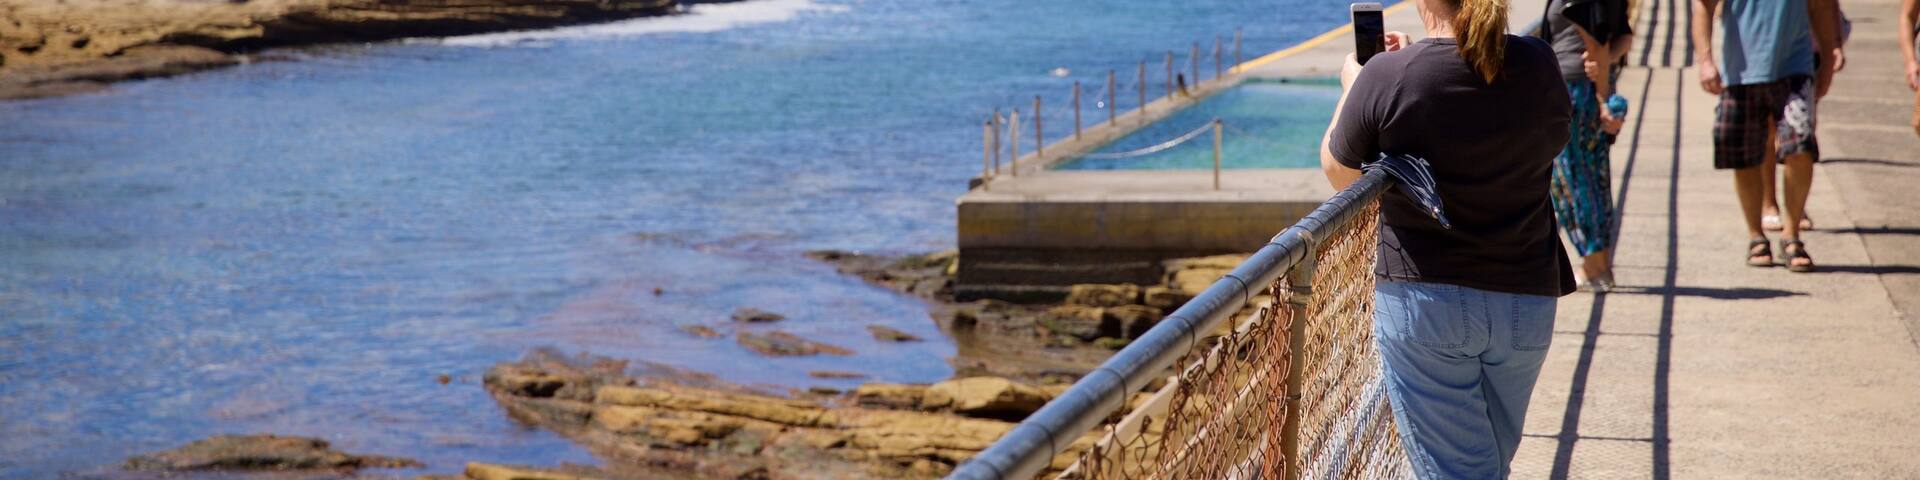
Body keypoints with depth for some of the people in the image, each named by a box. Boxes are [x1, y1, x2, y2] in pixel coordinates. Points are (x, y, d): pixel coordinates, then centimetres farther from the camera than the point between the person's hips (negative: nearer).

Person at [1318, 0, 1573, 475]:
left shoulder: (1386, 77, -16)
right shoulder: (1538, 65, -7)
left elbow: (1338, 173, 1)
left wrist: (1350, 88, 18)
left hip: (1421, 299, -3)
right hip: (1526, 299, 3)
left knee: (1456, 470, 4)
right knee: (1493, 462, 21)